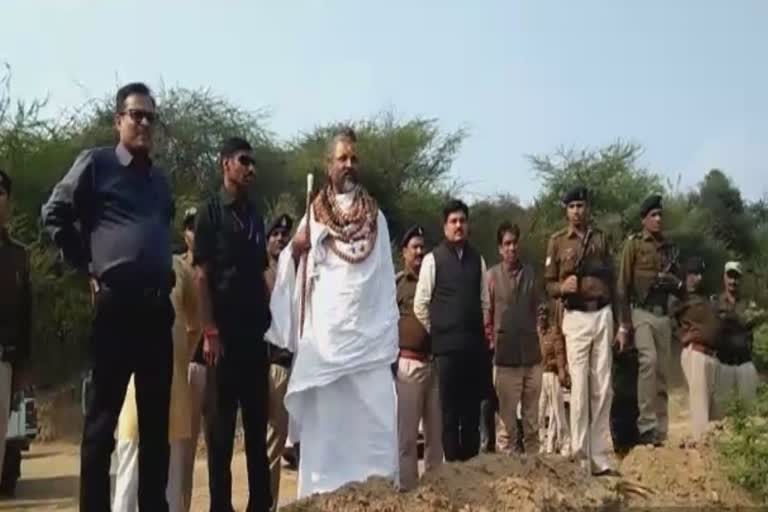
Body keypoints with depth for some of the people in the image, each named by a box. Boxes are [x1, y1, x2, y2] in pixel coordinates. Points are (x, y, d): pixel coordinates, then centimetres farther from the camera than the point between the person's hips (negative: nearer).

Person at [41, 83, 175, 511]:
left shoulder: (160, 179, 20)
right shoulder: (96, 163, 2)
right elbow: (55, 215, 0)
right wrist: (88, 266, -2)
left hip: (158, 306, 6)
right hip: (116, 304, -6)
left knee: (157, 416, 9)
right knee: (105, 413, -1)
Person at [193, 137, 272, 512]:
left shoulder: (254, 215, 14)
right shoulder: (211, 211, -1)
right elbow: (201, 274, -7)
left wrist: (269, 322, 8)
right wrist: (209, 331, -15)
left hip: (255, 331, 6)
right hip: (225, 332, -5)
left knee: (258, 421, 10)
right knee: (220, 424, 1)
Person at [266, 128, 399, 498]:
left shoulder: (376, 217, 13)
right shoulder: (314, 215, 9)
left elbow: (386, 280, 11)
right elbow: (294, 271, 5)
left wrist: (390, 337, 5)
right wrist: (295, 250, -17)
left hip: (369, 335, 1)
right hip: (325, 335, -1)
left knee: (376, 422, -2)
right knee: (325, 423, -1)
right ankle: (325, 495, 6)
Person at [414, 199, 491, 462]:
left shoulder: (477, 259, 11)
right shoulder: (433, 259, -2)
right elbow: (420, 305, 0)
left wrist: (482, 331, 12)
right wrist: (436, 333, 5)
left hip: (476, 344, 4)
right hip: (447, 344, -4)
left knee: (472, 408, 10)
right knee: (450, 409, 0)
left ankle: (472, 461, 19)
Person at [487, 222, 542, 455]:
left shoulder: (529, 273, 10)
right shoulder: (492, 275, -2)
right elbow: (486, 316, 2)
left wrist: (533, 336, 14)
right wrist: (493, 341, -2)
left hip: (531, 354, 4)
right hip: (506, 357, -3)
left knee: (532, 416, 10)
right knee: (507, 416, 1)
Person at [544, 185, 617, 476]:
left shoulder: (600, 238, 14)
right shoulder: (557, 241, 5)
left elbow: (610, 278, 16)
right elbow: (548, 284, 4)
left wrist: (619, 321, 12)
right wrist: (562, 287, -19)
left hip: (603, 314, 3)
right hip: (576, 316, -3)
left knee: (602, 387, 4)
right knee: (579, 386, -5)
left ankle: (600, 456, 11)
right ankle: (580, 457, 1)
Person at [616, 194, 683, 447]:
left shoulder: (670, 248, 15)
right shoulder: (634, 244, 0)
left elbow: (677, 285, 21)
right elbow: (623, 285, -4)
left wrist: (677, 284, -5)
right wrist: (624, 324, -10)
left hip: (663, 315, 6)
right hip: (641, 313, -5)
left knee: (663, 371, 6)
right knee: (648, 360, -24)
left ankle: (660, 430, 14)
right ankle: (647, 424, -21)